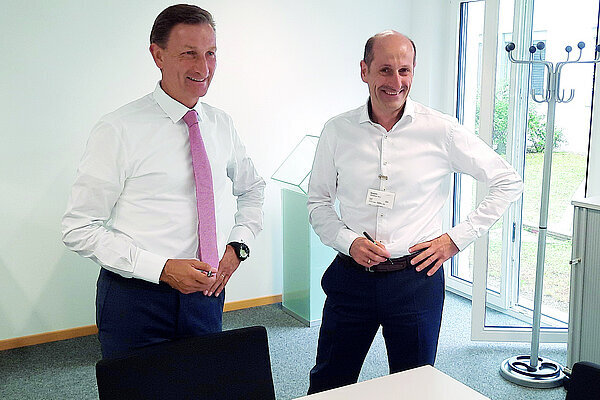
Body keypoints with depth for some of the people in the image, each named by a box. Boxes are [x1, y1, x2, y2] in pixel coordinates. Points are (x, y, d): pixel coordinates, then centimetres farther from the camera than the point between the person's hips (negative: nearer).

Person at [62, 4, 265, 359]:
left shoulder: (222, 125, 4)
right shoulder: (119, 130, -13)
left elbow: (252, 189, 20)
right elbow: (79, 229, -12)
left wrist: (238, 244, 3)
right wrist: (162, 269, -20)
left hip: (206, 293, 5)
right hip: (135, 299, -4)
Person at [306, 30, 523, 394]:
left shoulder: (441, 131, -5)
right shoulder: (338, 131, 0)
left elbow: (509, 182, 2)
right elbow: (318, 203, 9)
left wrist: (457, 238, -3)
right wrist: (349, 241, -9)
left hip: (416, 279, -1)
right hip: (351, 277, 2)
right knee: (327, 386, 13)